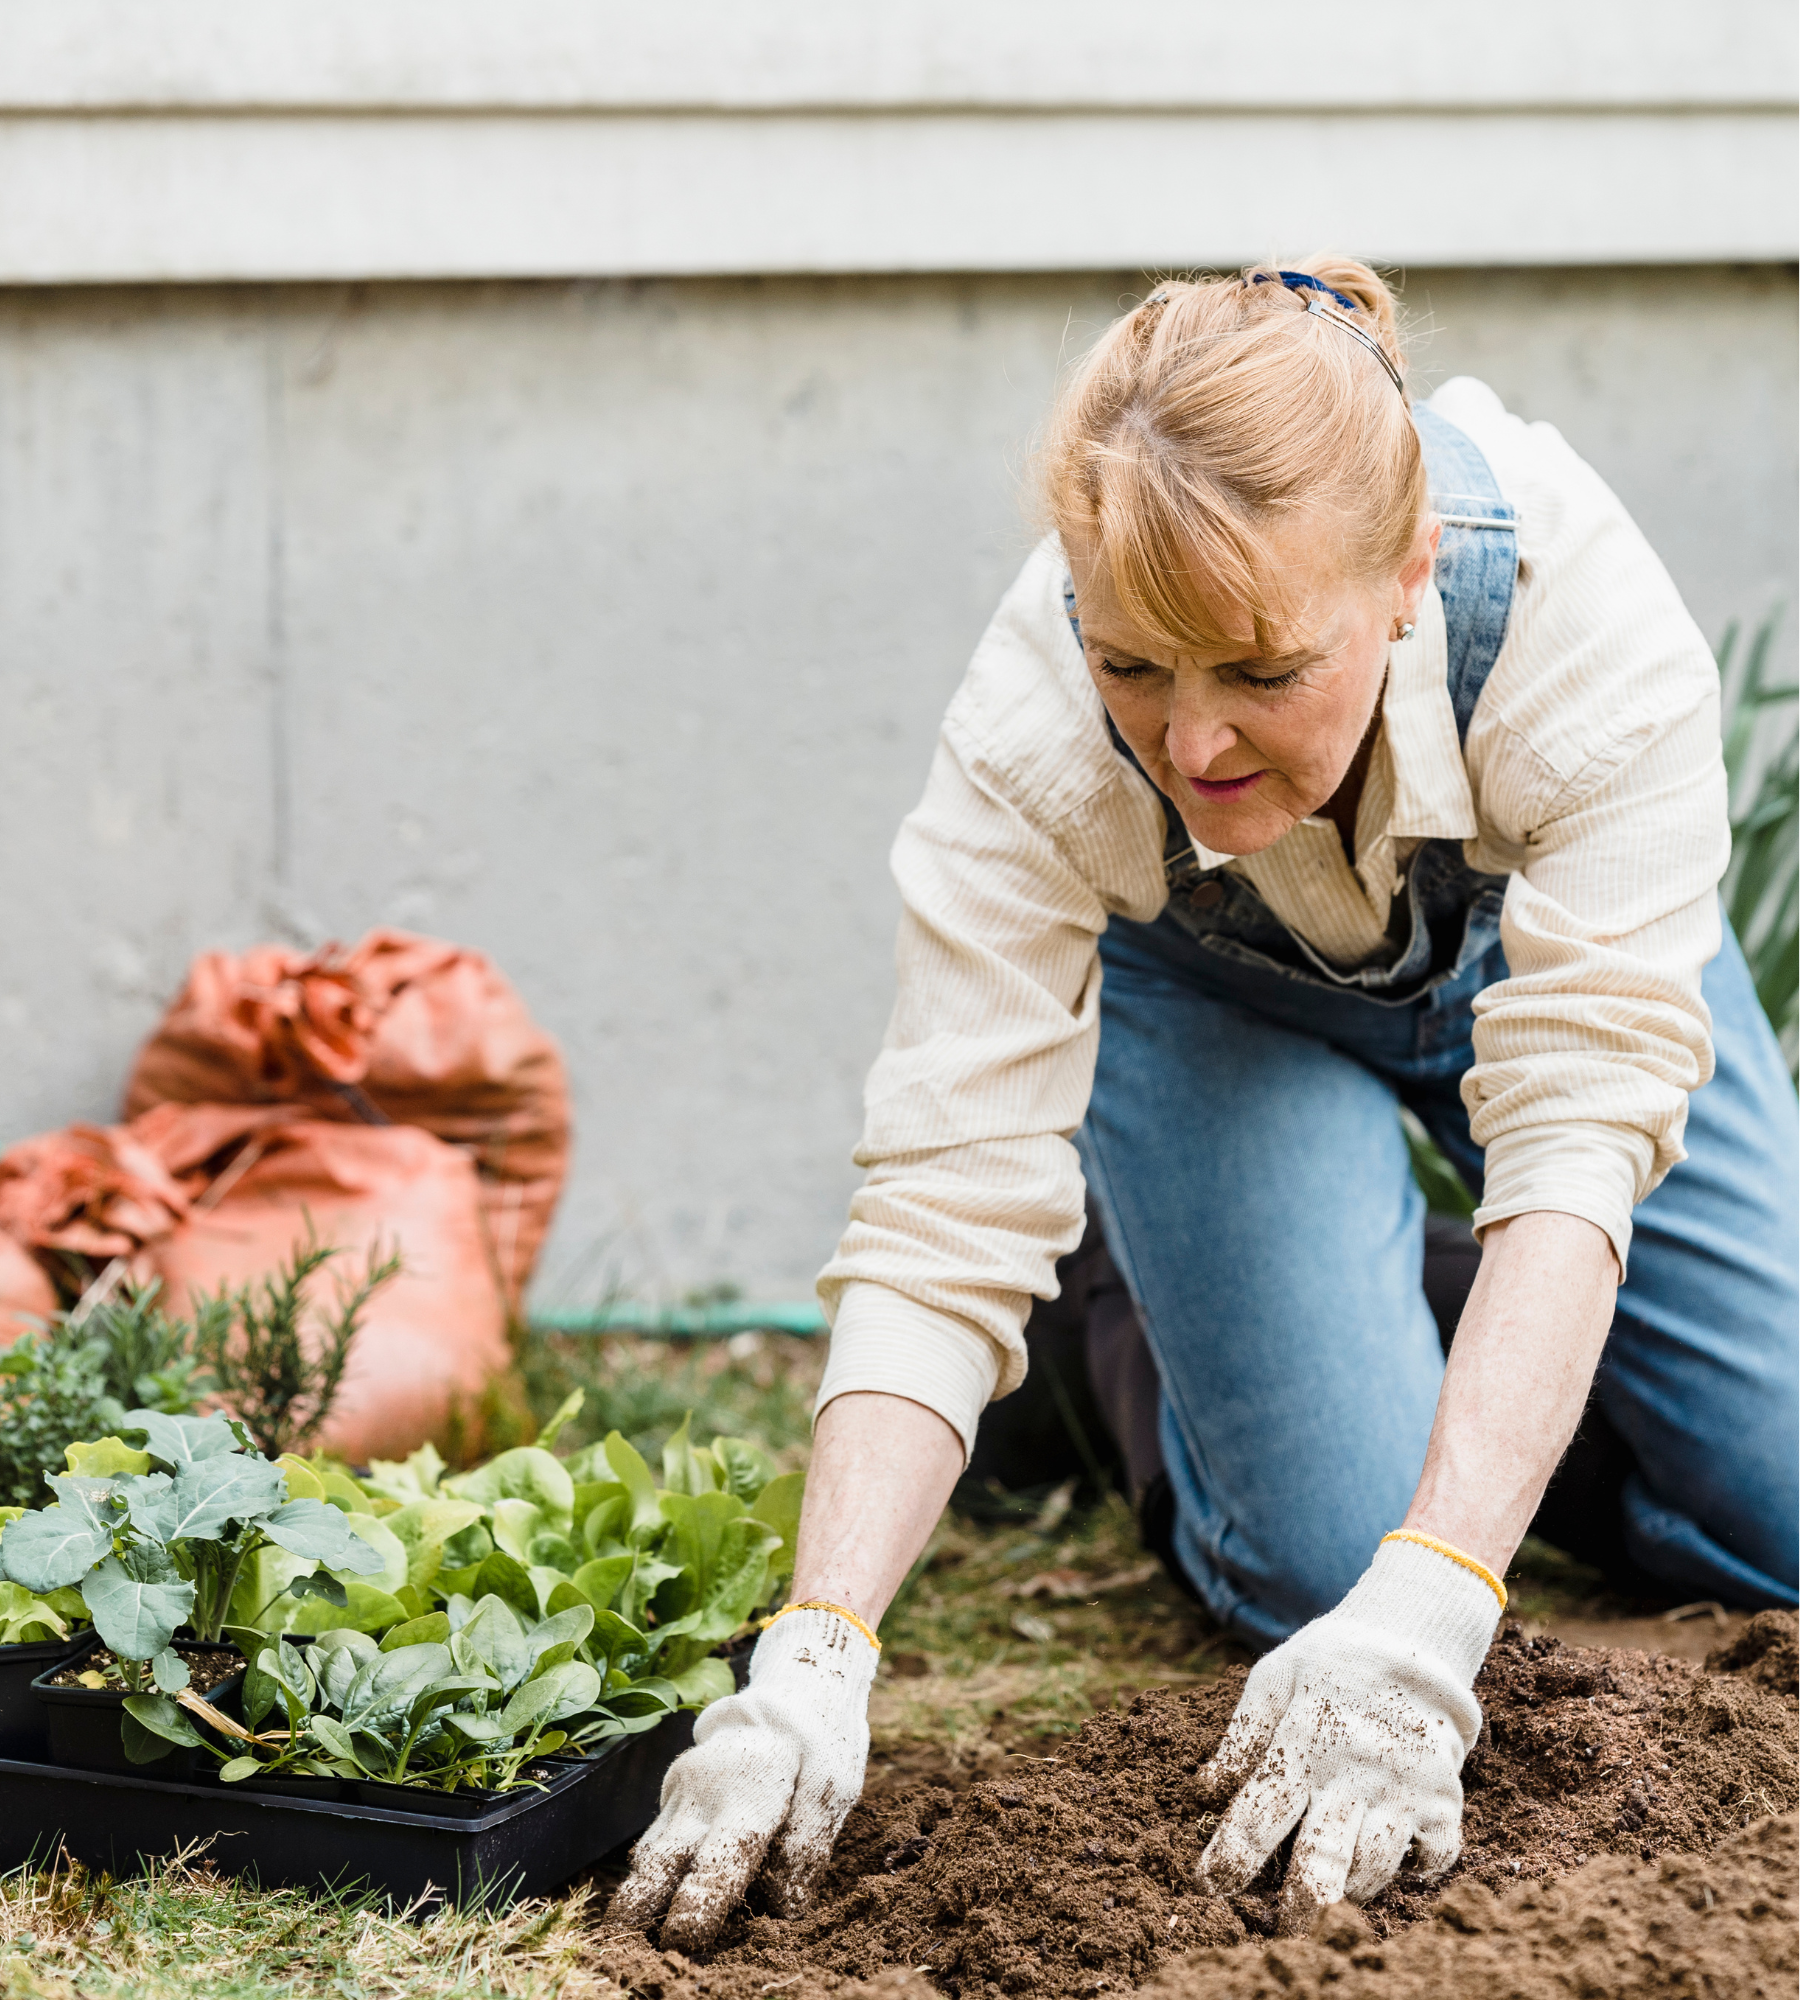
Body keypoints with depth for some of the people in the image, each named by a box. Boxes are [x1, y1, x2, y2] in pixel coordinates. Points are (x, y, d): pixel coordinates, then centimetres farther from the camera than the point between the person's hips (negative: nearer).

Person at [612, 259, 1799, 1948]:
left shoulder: (1584, 616, -41)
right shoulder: (1031, 735, -39)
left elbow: (1581, 1124, -44)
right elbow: (945, 1208, -38)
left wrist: (1432, 1609, -55)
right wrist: (813, 1662, -51)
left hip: (1532, 930, 1)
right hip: (1213, 999, -1)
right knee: (1327, 1565, -18)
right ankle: (1154, 1322, 13)